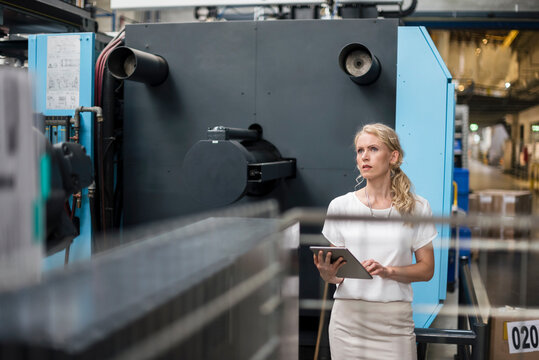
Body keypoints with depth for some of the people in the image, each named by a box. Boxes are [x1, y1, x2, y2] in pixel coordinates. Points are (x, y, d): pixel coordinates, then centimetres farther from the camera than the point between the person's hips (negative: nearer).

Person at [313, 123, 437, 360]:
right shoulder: (340, 205, 4)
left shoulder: (416, 208, 3)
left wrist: (388, 271, -13)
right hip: (349, 316, 1)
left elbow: (426, 270, 3)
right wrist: (327, 274, -16)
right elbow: (336, 274, 7)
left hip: (394, 320, 0)